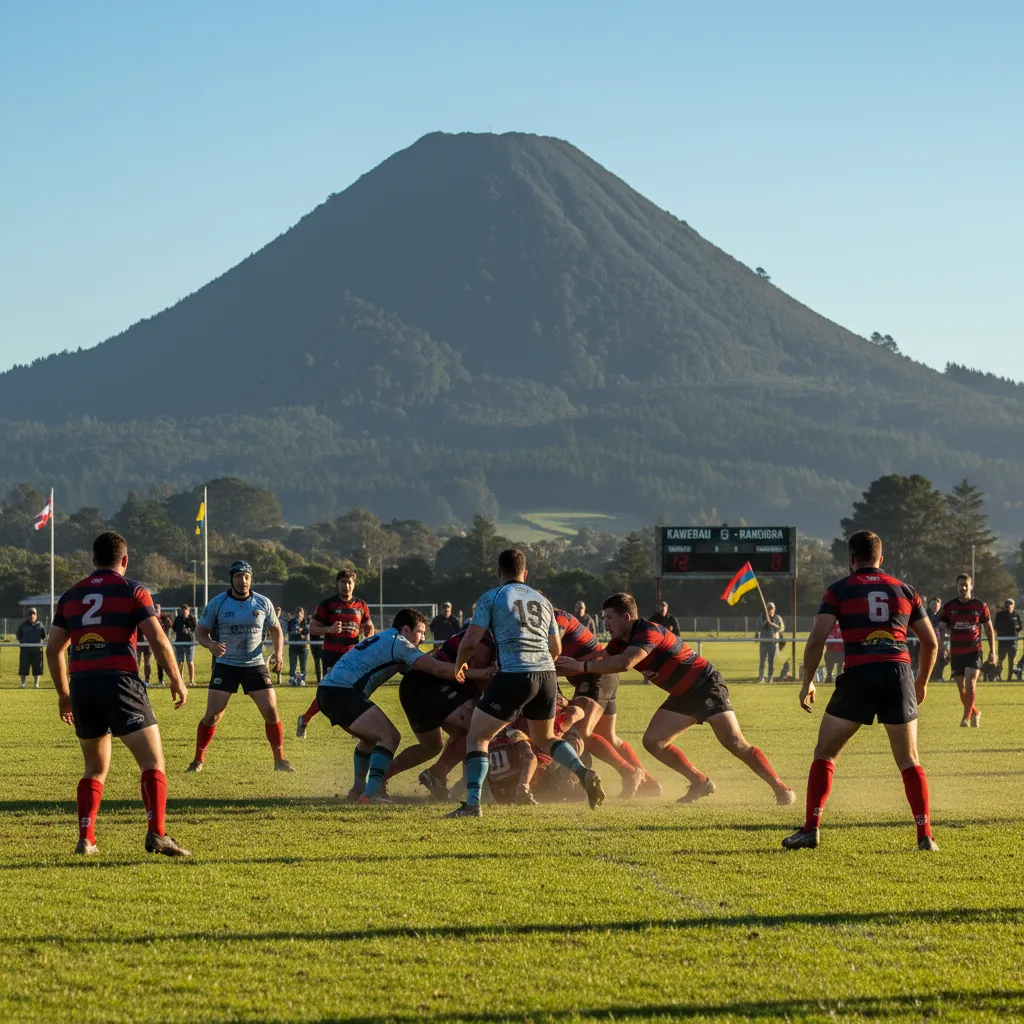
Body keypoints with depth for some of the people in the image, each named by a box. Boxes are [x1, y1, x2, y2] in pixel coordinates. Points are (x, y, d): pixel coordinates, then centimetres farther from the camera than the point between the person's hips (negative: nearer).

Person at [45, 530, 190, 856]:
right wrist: (177, 681, 3)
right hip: (120, 683, -5)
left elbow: (53, 649, 16)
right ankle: (156, 835, -17)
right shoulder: (132, 591, 2)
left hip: (82, 685, 5)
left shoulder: (71, 595, 15)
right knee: (153, 762, -2)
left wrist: (63, 694, 26)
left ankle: (85, 839, 9)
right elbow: (158, 639, -8)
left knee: (95, 769, 19)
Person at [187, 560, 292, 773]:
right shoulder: (217, 603, -5)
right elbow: (200, 631, 1)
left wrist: (278, 653, -3)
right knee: (212, 715, -8)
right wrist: (211, 645, -21)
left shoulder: (262, 603, 0)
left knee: (271, 711, -6)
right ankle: (198, 760, 7)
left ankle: (280, 759, 8)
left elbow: (276, 629, 14)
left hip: (255, 665, 2)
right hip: (226, 665, -2)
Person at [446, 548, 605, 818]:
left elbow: (470, 641, -1)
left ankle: (473, 803, -12)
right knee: (545, 738, 25)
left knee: (477, 737, 3)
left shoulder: (491, 598, 5)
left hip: (514, 674, -6)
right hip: (547, 674, 6)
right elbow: (556, 648, 24)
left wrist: (459, 666, 19)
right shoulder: (542, 600, 21)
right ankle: (584, 773, 1)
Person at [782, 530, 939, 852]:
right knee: (909, 761, 13)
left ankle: (811, 829, 3)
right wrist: (922, 681, 34)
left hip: (858, 676, -2)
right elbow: (931, 642, 20)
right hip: (899, 672, 2)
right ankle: (925, 835, 2)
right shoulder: (904, 590, 17)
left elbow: (817, 638, -3)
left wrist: (807, 682, 8)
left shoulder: (839, 590, 8)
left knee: (824, 754, 12)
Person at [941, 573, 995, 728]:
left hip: (974, 651, -2)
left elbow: (989, 629, 7)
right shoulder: (949, 606, 1)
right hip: (956, 652, 2)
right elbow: (942, 628, 6)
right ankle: (975, 713, 28)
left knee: (970, 684, -18)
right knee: (962, 688, 6)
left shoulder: (980, 606, -1)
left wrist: (992, 651, 3)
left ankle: (966, 716, -6)